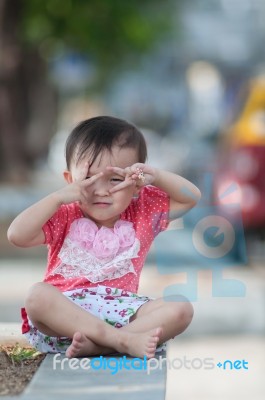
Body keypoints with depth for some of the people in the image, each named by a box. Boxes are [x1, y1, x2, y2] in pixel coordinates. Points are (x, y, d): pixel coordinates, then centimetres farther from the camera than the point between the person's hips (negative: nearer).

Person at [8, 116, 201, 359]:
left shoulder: (144, 213, 14)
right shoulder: (65, 217, 7)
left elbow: (191, 197, 10)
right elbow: (17, 236, -6)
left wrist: (156, 176, -5)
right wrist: (58, 197, -12)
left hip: (121, 309, 2)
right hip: (67, 308, -2)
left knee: (181, 309, -22)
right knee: (38, 295, -35)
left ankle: (95, 345, -36)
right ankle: (125, 341, -41)